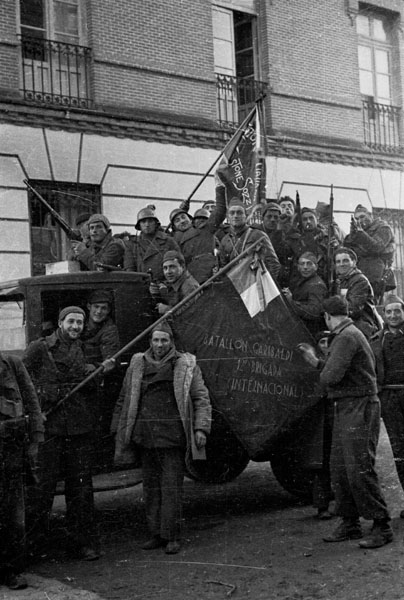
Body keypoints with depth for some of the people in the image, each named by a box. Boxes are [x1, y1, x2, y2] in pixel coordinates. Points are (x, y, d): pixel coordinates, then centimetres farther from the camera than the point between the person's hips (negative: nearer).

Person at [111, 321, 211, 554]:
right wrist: (119, 429, 14)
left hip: (173, 436, -4)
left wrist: (201, 428, -9)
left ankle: (173, 536, 3)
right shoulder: (138, 365, 11)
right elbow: (125, 400, 16)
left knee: (172, 485, -4)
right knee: (151, 485, 8)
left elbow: (201, 398, 1)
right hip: (145, 436, 4)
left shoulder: (186, 365, 3)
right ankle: (157, 534, 18)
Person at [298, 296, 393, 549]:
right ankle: (350, 524, 19)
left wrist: (322, 370, -2)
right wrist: (315, 361, 22)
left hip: (359, 409, -10)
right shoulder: (345, 336, 18)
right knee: (340, 469, 11)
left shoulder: (347, 338, -16)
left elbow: (330, 376, -24)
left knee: (359, 470, -9)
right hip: (346, 409, 10)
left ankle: (382, 527, -2)